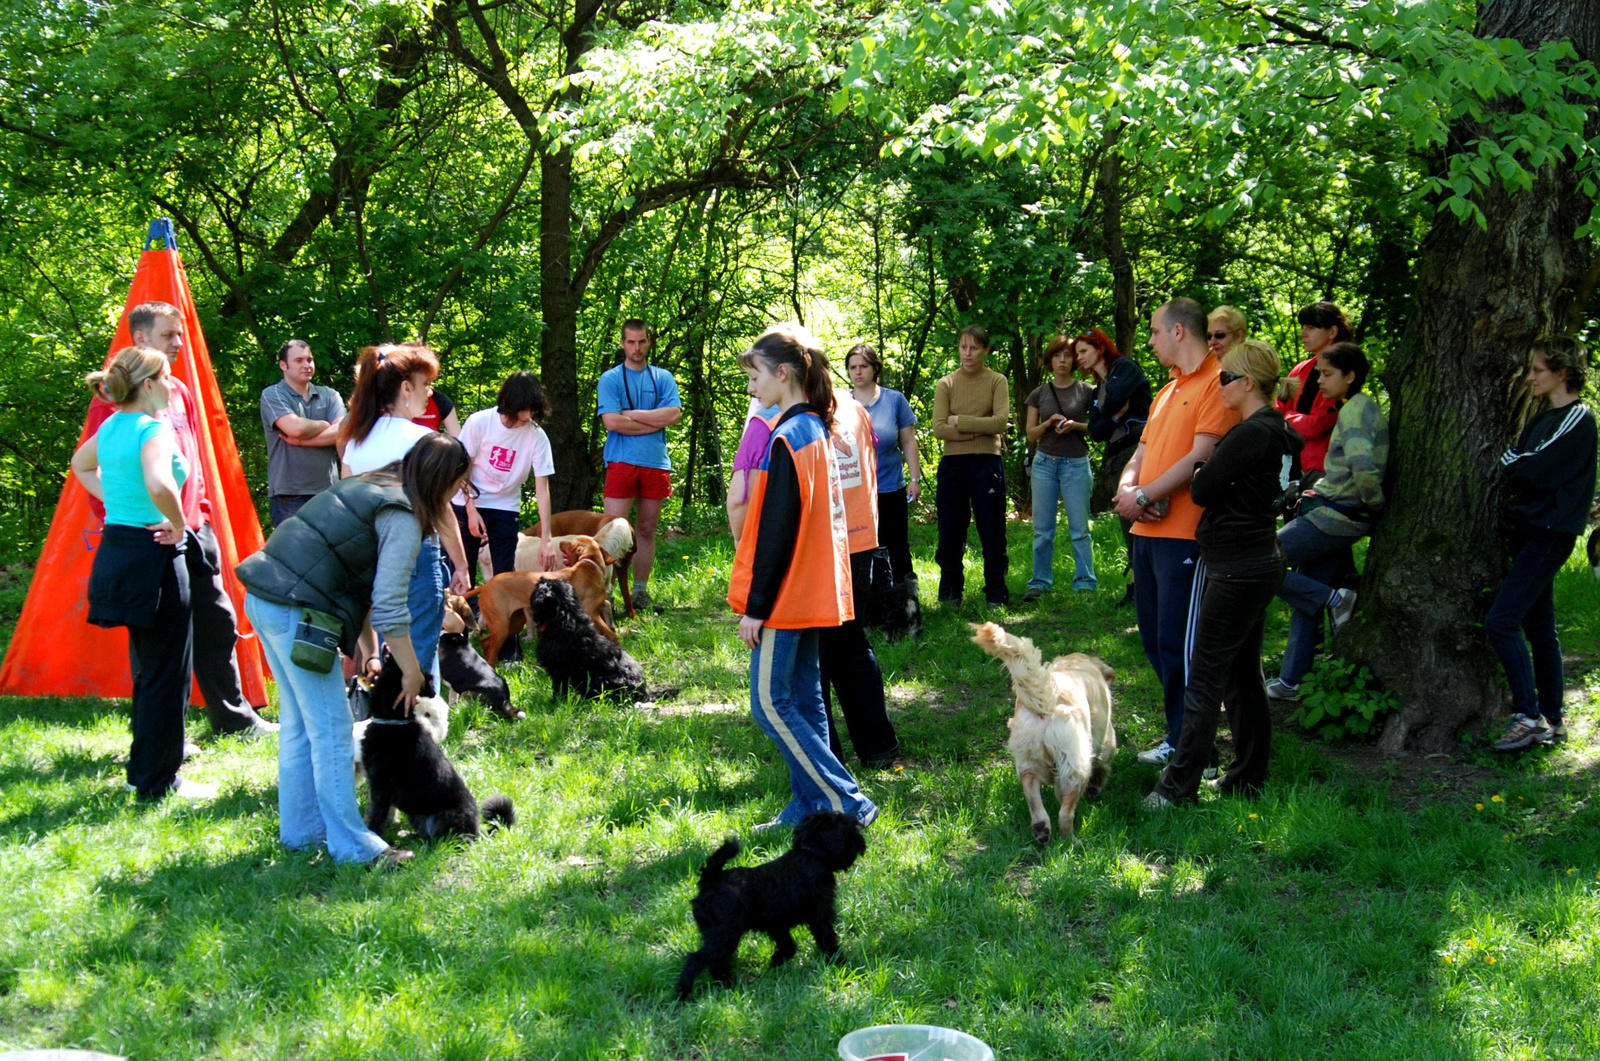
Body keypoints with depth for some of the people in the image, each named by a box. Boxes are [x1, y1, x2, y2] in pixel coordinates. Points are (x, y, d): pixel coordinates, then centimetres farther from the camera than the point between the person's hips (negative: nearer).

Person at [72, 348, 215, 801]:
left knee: (147, 669, 20)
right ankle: (158, 781, 6)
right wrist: (178, 526, -19)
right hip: (153, 558, -9)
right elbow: (159, 484, -36)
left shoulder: (111, 426, 9)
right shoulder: (155, 429, -17)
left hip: (115, 552, 9)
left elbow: (81, 464, 30)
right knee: (168, 673, 0)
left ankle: (145, 768, 29)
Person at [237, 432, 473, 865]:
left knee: (299, 724, 18)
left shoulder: (367, 486, 18)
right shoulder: (403, 518, -10)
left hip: (263, 600, 10)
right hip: (295, 613, -10)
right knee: (331, 729, -3)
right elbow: (389, 604, -15)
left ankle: (300, 831, 26)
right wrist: (411, 671, -4)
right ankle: (352, 846, 3)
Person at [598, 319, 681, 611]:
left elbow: (674, 414, -4)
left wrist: (631, 414, -7)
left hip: (657, 463, 3)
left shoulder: (663, 377, 13)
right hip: (622, 462, -3)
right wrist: (655, 422, -5)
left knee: (646, 530, 8)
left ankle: (640, 592, 15)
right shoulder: (610, 379, 4)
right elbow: (611, 421, -10)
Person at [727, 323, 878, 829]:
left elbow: (777, 531, -20)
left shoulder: (787, 438, -18)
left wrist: (755, 606, -16)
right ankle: (811, 804, 16)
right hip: (814, 594, 9)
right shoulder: (820, 430, 11)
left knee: (770, 703, -4)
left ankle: (845, 802, -4)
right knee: (804, 700, 13)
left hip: (785, 597, -9)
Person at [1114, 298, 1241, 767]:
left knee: (1178, 641, -6)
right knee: (1154, 638, 12)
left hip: (1185, 534, -9)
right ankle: (1181, 728, 22)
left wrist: (1144, 497, -13)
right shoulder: (1167, 391, 21)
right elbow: (1142, 453, 20)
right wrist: (1127, 489, -2)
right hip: (1149, 530, 9)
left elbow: (1201, 457, -17)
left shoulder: (1216, 384, -9)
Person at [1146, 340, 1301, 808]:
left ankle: (1179, 786, -3)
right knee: (1243, 675, 16)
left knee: (1204, 677, -6)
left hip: (1238, 570, -10)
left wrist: (1198, 471, 2)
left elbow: (1202, 489, -16)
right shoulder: (1277, 431, 12)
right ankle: (1249, 778, 23)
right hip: (1258, 562, 10)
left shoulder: (1253, 433, -19)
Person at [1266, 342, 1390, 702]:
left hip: (1334, 516, -10)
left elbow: (1362, 467, -30)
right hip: (1338, 516, 10)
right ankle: (1291, 680, 15)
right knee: (1304, 601, 12)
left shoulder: (1355, 411, -15)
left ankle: (1335, 599, -4)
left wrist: (1374, 502, -15)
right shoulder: (1363, 407, 15)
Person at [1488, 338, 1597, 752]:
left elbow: (1536, 471, -18)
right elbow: (1521, 468, 14)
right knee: (1538, 627, 11)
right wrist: (1512, 465, -5)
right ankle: (1551, 720, 17)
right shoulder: (1544, 418, 19)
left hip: (1549, 533, -9)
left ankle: (1529, 717, -16)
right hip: (1529, 531, 9)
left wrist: (1505, 460, -3)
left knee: (1501, 621, -17)